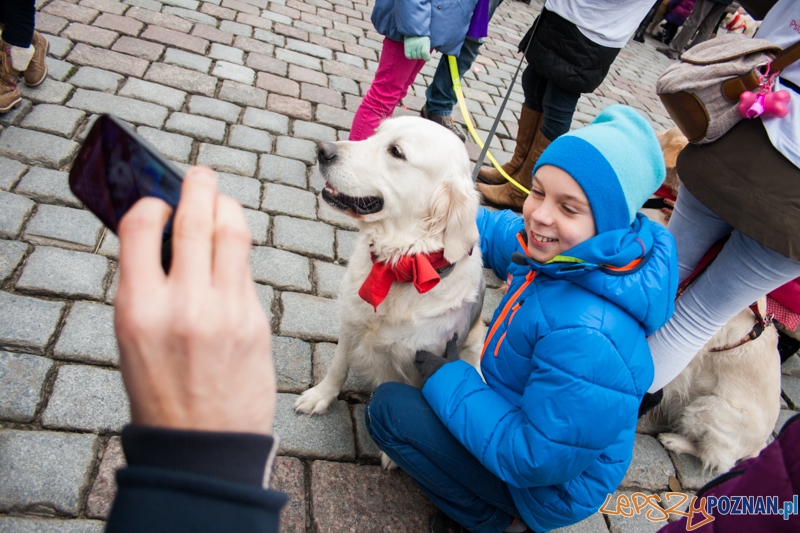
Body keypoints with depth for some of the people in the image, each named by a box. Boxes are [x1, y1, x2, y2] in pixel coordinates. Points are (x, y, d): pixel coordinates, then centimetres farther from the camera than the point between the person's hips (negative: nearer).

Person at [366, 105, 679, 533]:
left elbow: (538, 460, -31)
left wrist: (446, 378, -22)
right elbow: (498, 233, 8)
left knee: (387, 407, -13)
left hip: (545, 489, -8)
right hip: (523, 416, 8)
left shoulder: (589, 337, -39)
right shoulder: (561, 252, -13)